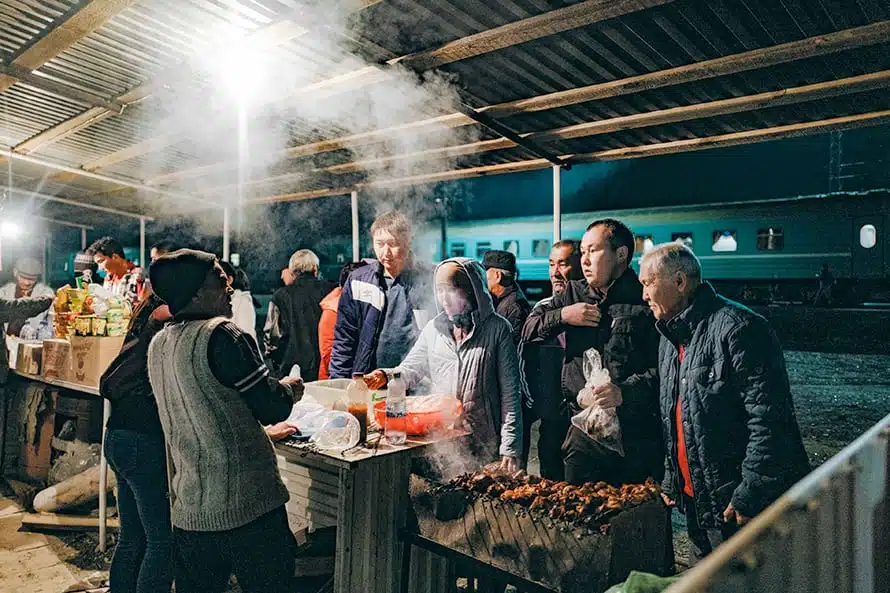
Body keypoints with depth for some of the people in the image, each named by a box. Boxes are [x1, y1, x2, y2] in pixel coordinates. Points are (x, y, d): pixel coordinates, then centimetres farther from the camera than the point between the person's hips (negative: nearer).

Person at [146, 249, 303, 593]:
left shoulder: (158, 344, 7)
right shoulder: (221, 335, -18)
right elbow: (273, 408, -16)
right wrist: (289, 390, 5)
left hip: (188, 509, 8)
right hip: (246, 504, -7)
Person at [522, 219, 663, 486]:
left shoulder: (646, 302, -5)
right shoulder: (573, 293, 12)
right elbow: (529, 329, 13)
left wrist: (625, 392, -24)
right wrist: (563, 316, -3)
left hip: (637, 437, -4)